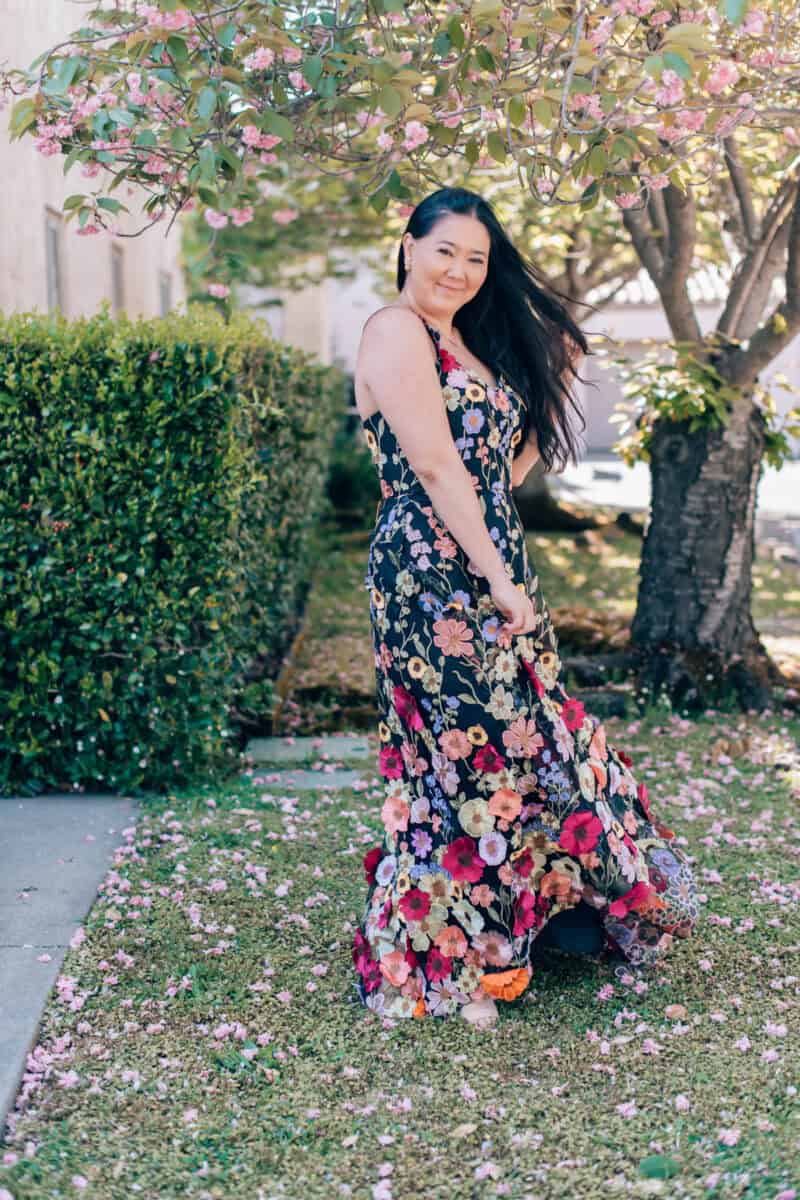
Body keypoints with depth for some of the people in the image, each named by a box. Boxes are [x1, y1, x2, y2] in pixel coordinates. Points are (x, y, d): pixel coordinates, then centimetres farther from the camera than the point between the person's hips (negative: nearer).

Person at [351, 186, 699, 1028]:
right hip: (432, 575, -9)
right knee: (460, 749, -1)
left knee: (520, 733, 15)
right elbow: (435, 468, -19)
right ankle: (441, 961, 16)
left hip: (491, 571, 9)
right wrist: (499, 582, -18)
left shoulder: (467, 340, 17)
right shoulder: (395, 332, -11)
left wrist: (553, 381, 8)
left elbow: (497, 461, 24)